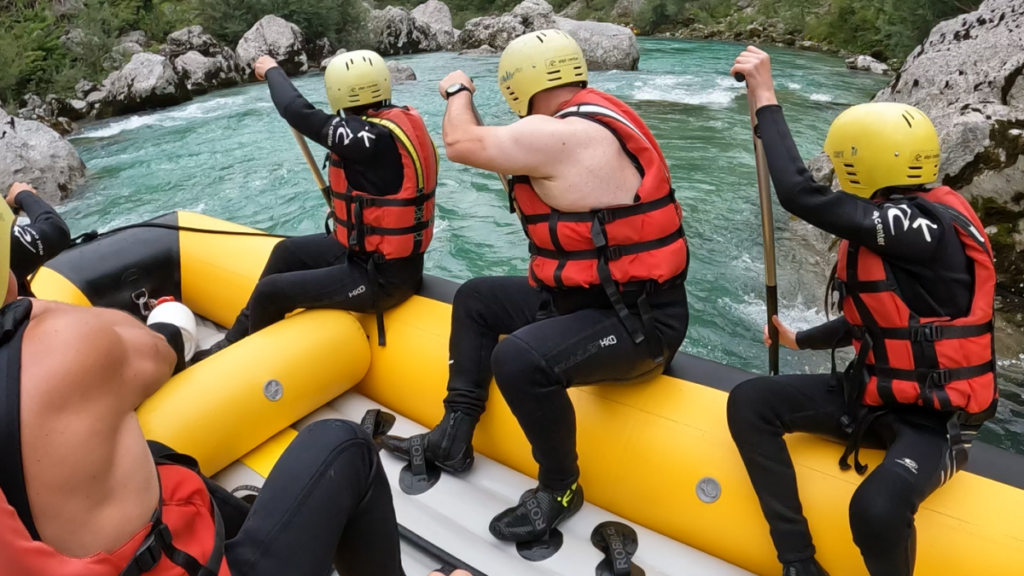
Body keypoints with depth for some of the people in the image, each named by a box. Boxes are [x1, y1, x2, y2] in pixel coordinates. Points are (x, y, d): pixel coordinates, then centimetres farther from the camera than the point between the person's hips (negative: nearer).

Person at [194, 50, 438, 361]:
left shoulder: (373, 137, -27)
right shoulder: (400, 120, 1)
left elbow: (299, 113, -19)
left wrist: (273, 71, -2)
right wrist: (343, 212, 14)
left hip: (383, 276, -10)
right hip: (386, 255, 10)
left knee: (270, 293, -5)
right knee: (288, 252, 21)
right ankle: (234, 342, 34)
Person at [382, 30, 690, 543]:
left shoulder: (558, 134, -22)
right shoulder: (592, 121, 8)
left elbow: (460, 144, -10)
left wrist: (458, 93, 6)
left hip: (637, 322, -10)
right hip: (590, 295, 10)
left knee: (518, 359, -33)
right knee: (475, 299, 14)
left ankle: (560, 488, -4)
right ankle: (454, 436, 21)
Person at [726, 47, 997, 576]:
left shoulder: (929, 227, -24)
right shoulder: (891, 224, 5)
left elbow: (799, 194, -33)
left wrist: (765, 96, -24)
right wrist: (801, 341, 26)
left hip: (932, 419, -9)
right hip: (874, 395, 9)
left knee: (876, 511, -35)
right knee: (750, 402, -7)